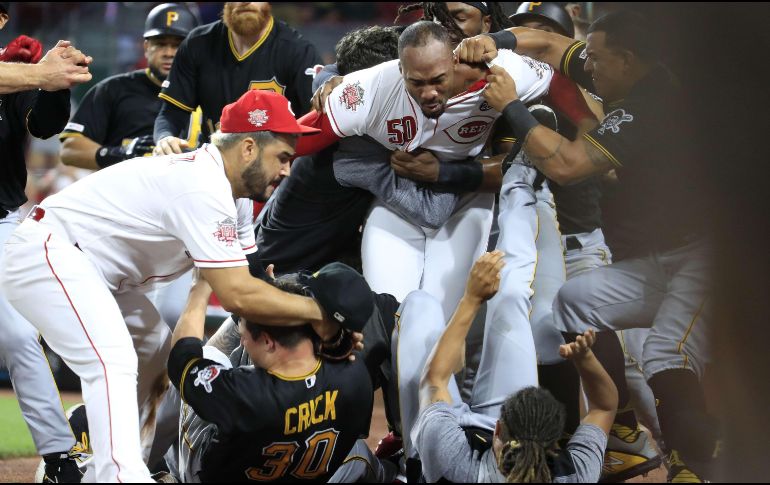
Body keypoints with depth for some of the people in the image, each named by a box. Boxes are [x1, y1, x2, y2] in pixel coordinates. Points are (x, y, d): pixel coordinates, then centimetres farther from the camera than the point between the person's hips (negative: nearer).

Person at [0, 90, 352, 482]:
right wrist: (315, 310, -20)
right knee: (113, 362, -26)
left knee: (160, 353, 19)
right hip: (45, 253, -11)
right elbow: (237, 295, -29)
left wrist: (320, 327, -9)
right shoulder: (204, 188, -25)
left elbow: (252, 282, 5)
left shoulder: (233, 195, 8)